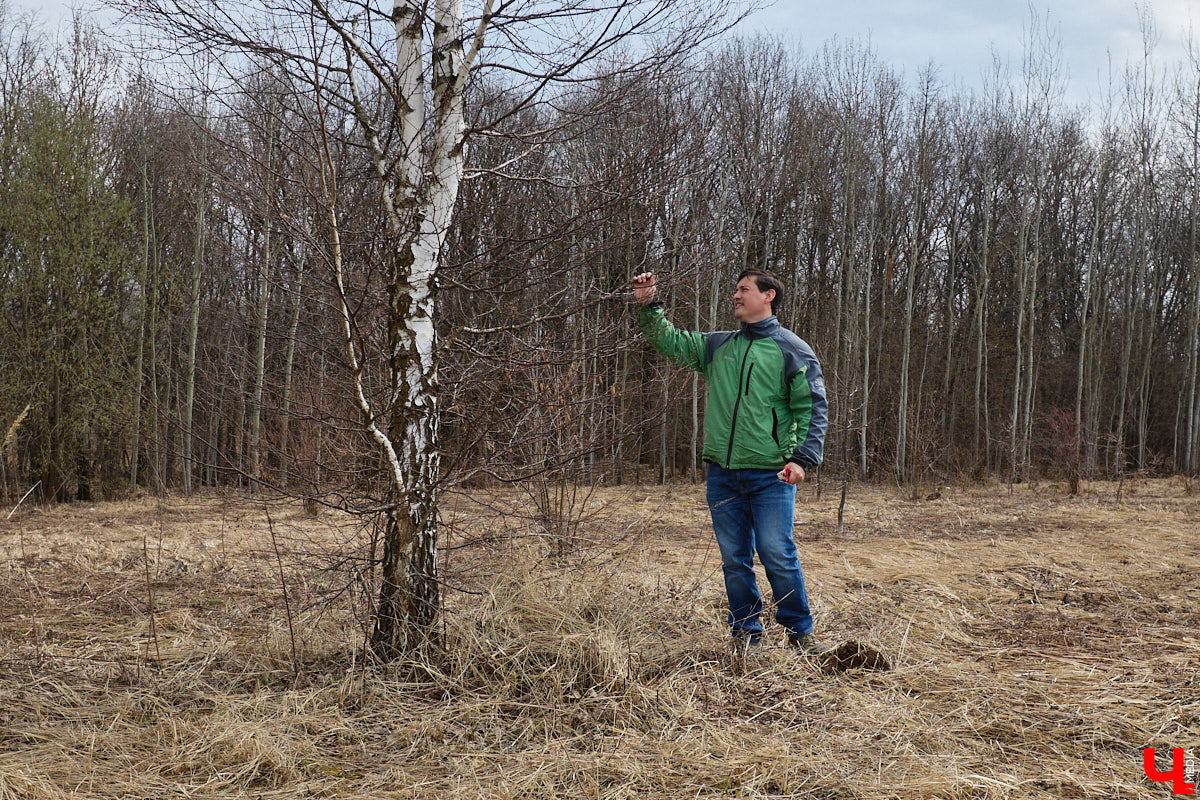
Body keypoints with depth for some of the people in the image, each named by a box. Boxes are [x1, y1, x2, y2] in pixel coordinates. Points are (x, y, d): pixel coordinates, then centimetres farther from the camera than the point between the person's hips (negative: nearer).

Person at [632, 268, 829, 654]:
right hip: (722, 474, 4)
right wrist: (649, 306, 6)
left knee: (778, 555, -7)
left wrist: (802, 458, -14)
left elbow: (814, 409, -2)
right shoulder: (717, 346, 14)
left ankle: (800, 632, 8)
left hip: (771, 475, -4)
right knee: (734, 559, 8)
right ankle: (745, 634, 19)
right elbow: (670, 342, 21)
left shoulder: (793, 350, 1)